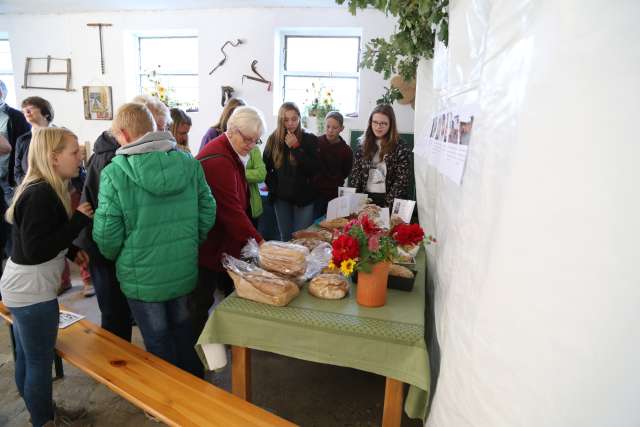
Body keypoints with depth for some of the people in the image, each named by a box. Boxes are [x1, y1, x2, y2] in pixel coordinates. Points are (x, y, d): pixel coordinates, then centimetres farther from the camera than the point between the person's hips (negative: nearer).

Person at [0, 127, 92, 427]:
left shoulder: (40, 189, 7)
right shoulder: (41, 194, -23)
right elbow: (35, 250, -25)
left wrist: (71, 251, 6)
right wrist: (79, 220, -24)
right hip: (32, 292, -10)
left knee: (26, 358, 22)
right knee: (40, 363, 6)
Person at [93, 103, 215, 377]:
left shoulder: (114, 173, -16)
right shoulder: (189, 163, -5)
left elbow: (106, 234, -14)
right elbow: (208, 213, -1)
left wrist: (114, 256, 8)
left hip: (142, 277, -4)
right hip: (185, 270, 4)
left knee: (158, 341, 15)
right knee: (182, 327, 24)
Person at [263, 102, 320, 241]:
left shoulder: (310, 139, -6)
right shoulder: (273, 139, 1)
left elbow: (314, 169, -16)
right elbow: (266, 167, 10)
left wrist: (296, 147, -19)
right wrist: (273, 186, -1)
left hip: (303, 196, -3)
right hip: (281, 197, 3)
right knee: (285, 237, 14)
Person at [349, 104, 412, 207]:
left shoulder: (401, 148, -5)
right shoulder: (364, 145, 7)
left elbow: (401, 181, -9)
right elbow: (355, 175, 7)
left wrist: (387, 205, -16)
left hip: (388, 199, -3)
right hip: (365, 198, 3)